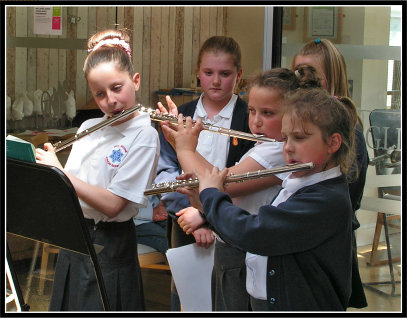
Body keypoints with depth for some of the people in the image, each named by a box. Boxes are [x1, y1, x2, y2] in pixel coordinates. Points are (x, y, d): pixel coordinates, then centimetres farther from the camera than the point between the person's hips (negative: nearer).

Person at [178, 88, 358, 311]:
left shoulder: (327, 201, -19)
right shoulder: (297, 188, 10)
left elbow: (250, 233, -24)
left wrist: (211, 193, -8)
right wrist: (206, 199, 5)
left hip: (303, 306, -7)